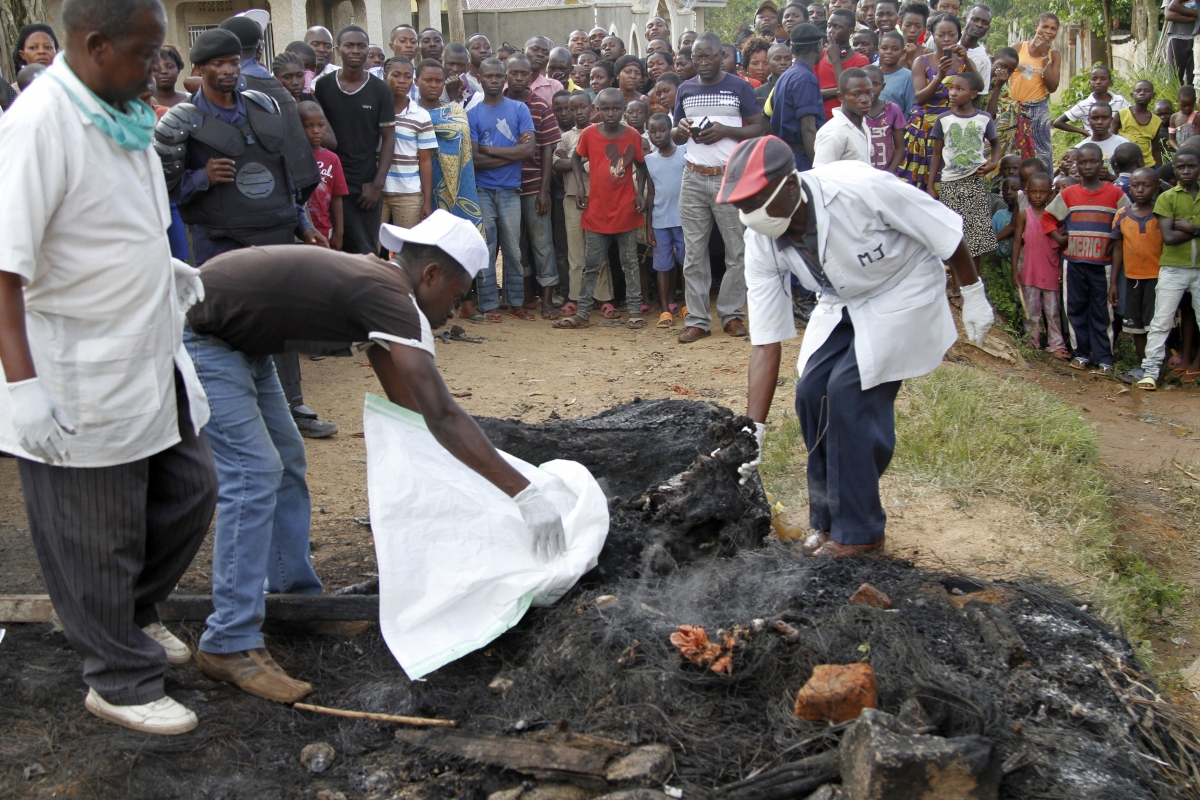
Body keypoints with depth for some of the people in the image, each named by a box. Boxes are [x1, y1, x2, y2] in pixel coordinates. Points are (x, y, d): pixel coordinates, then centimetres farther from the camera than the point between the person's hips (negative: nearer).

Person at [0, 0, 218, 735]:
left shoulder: (120, 115, 6)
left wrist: (162, 267, 11)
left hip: (153, 358, 9)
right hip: (80, 381, -9)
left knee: (189, 494, 20)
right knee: (97, 542, 7)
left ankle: (134, 614, 43)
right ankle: (121, 681, 25)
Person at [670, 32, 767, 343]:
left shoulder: (739, 87, 3)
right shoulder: (685, 90, 13)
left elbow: (758, 128, 0)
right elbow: (675, 136, 18)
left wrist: (725, 130, -14)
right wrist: (682, 130, -5)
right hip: (694, 178, 3)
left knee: (737, 250, 0)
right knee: (694, 252, 1)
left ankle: (732, 313, 11)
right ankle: (697, 319, 6)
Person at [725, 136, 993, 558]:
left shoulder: (860, 188, -35)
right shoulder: (761, 243, -18)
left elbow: (946, 231, -20)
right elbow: (765, 343, -15)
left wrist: (974, 296, -8)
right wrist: (753, 432, -19)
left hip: (902, 292, -5)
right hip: (843, 302, 6)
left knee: (850, 392, -17)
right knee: (811, 393, -7)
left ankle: (858, 530, -3)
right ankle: (828, 519, 12)